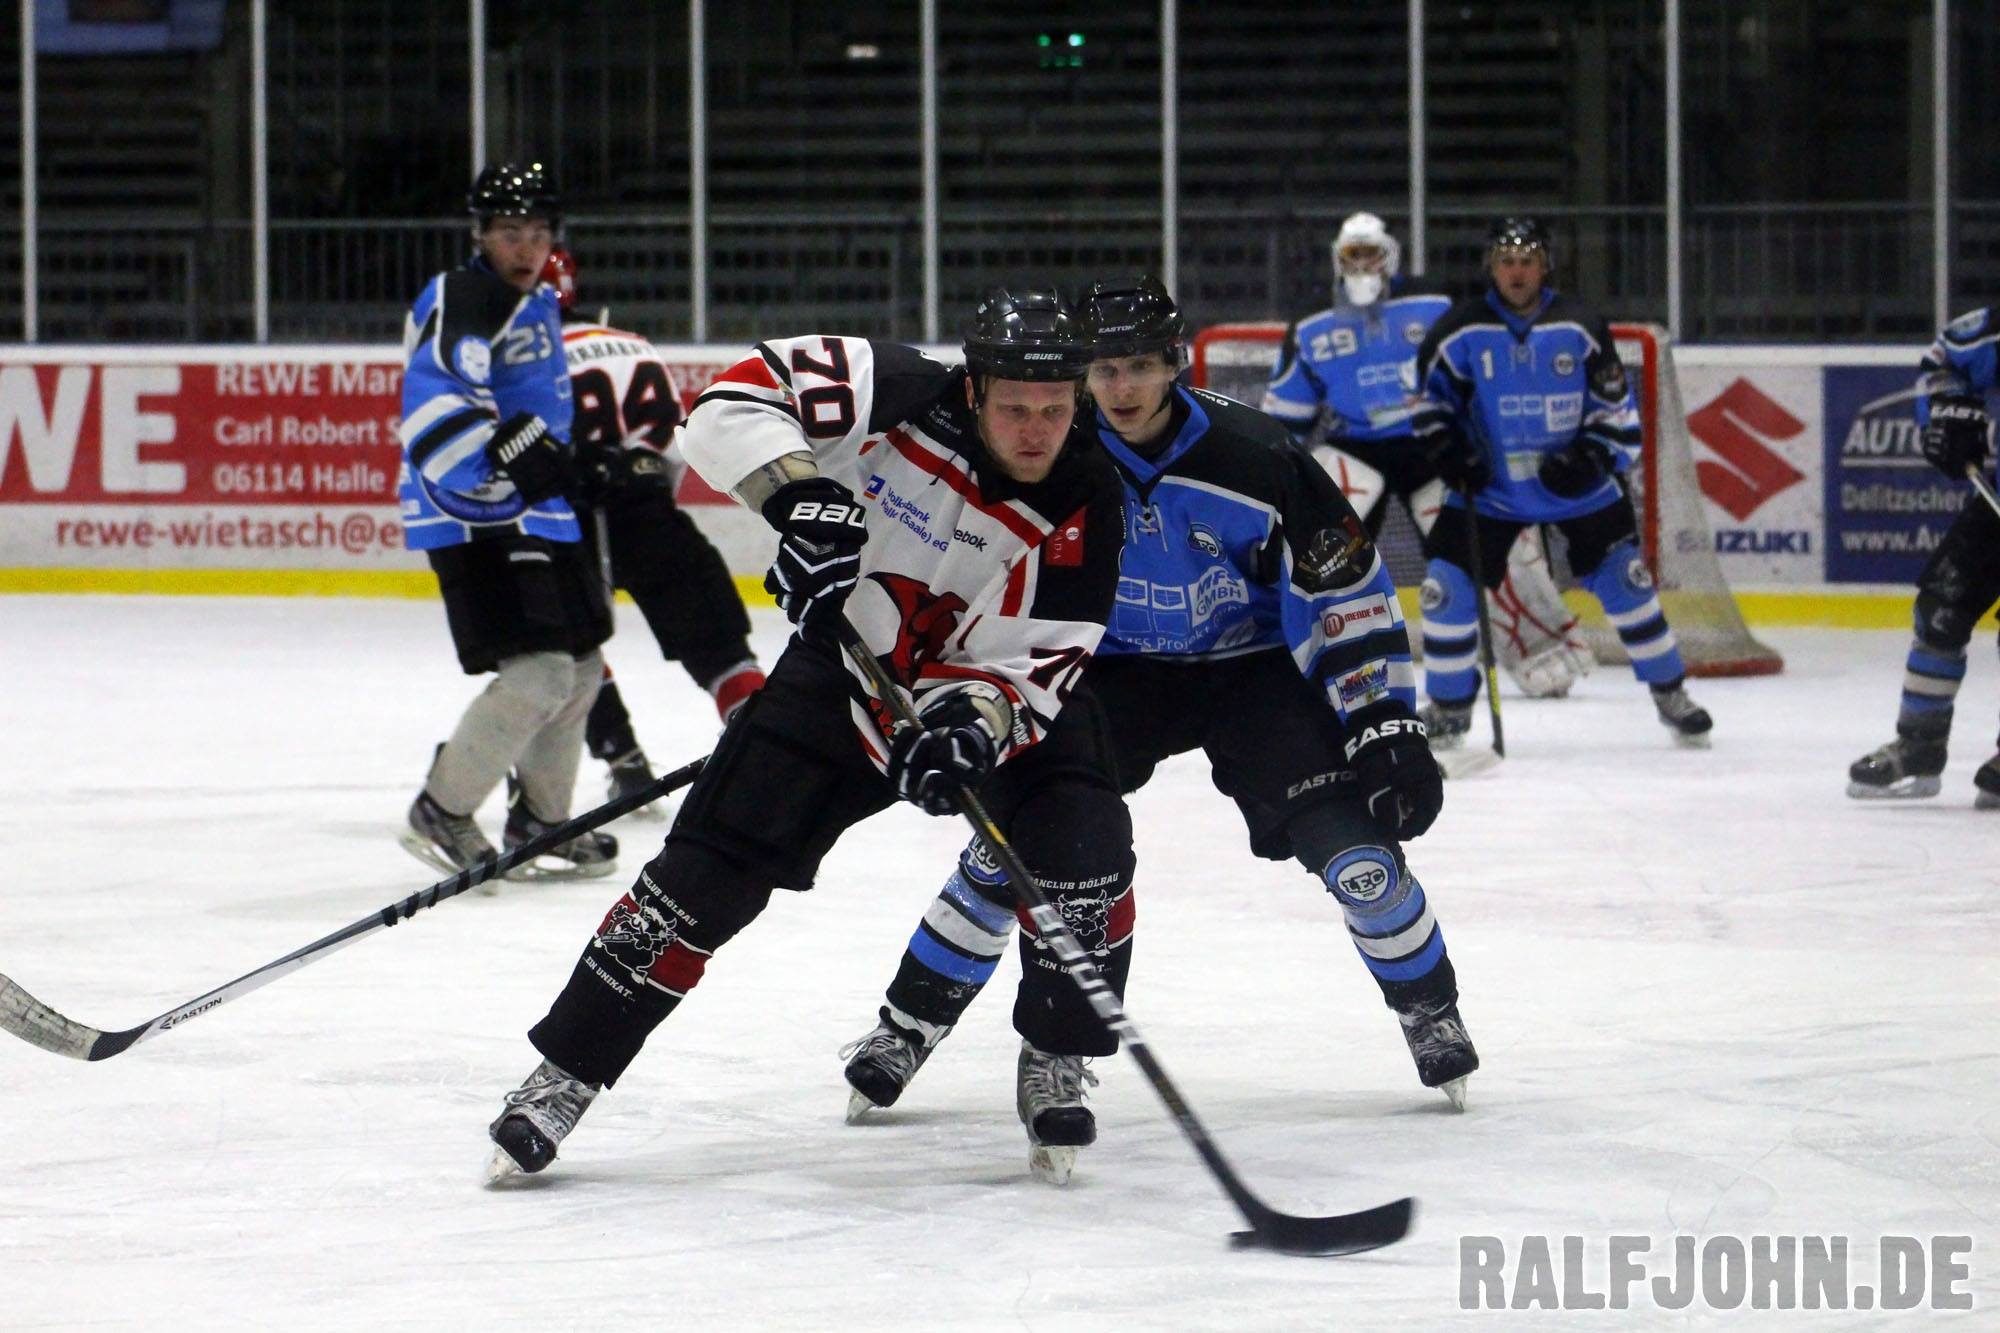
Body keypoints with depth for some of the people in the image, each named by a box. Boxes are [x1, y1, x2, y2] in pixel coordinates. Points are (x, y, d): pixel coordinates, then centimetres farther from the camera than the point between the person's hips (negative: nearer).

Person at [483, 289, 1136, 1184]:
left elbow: (1031, 665, -23)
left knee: (1083, 846, -22)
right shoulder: (904, 397, -24)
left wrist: (974, 723, -43)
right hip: (846, 664, -1)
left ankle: (1057, 1064, 1)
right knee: (713, 867, -9)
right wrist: (795, 491, -42)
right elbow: (732, 403, -25)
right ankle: (564, 1072, 0)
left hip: (991, 691, 1)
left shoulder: (1083, 507, -21)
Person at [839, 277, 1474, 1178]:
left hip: (1251, 666, -2)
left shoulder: (1254, 458, -21)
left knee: (1352, 843, -15)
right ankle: (905, 1028, 3)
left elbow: (1347, 595, -13)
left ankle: (1430, 1009, 10)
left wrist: (1387, 723, -16)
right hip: (1114, 673, 2)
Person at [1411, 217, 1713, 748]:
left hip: (1577, 486, 0)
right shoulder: (1460, 330, -11)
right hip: (1489, 488, 0)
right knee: (1447, 586, -9)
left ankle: (1671, 694, 14)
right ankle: (1449, 708, 9)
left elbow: (1618, 410, -2)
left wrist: (1592, 456, -17)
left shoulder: (1579, 327, -10)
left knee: (1626, 578, -3)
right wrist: (1449, 454, -10)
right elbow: (1430, 397, 4)